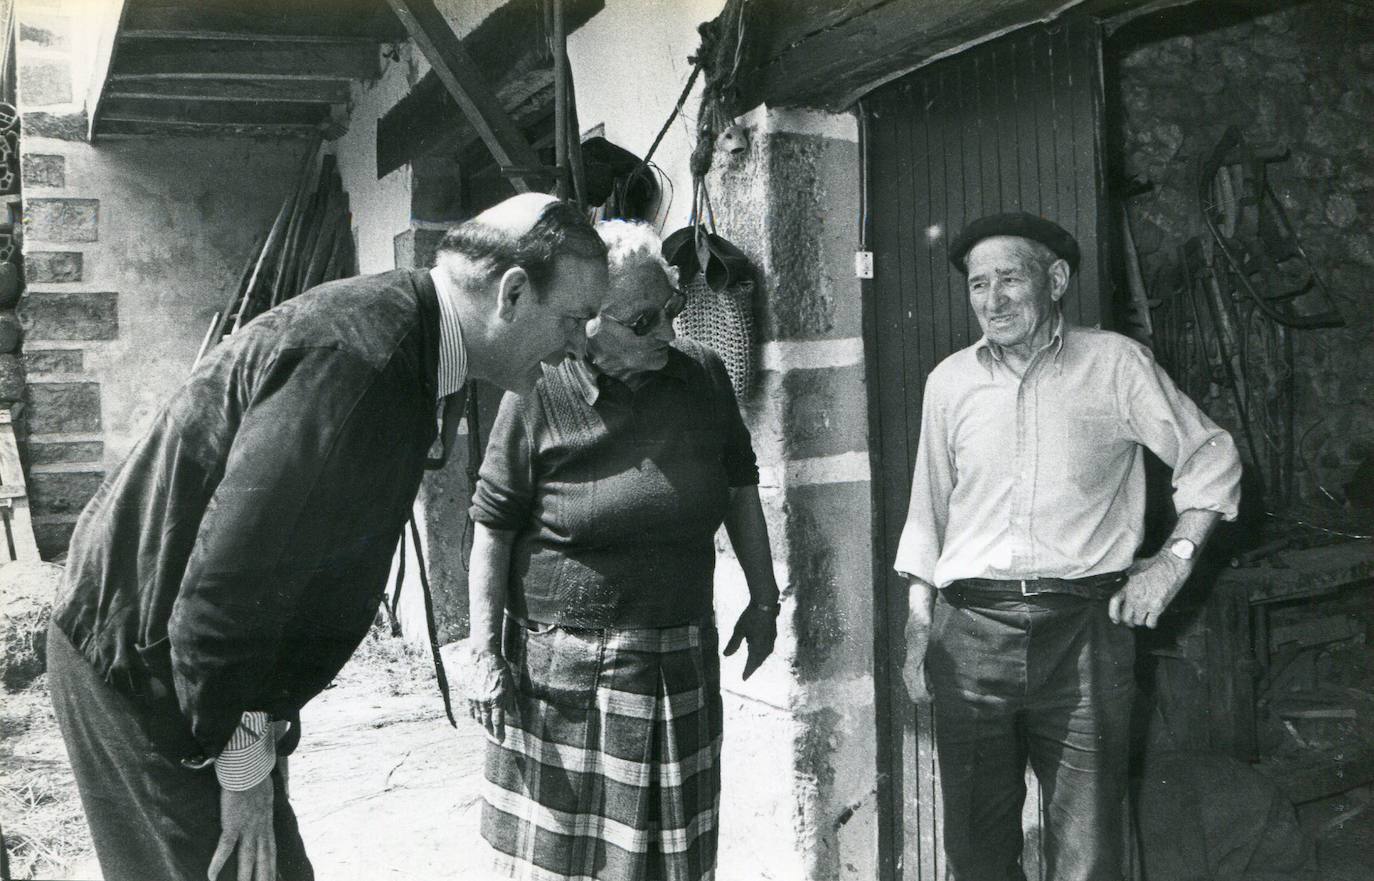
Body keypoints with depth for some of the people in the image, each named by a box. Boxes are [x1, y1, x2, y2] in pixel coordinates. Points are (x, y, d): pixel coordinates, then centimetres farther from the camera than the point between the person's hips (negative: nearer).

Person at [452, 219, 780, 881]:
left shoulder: (703, 375, 2)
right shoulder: (539, 396, -11)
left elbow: (741, 488, 12)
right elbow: (492, 527, -6)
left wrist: (764, 600, 12)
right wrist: (483, 649, -7)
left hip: (680, 663, 4)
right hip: (558, 665, -3)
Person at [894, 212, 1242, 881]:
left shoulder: (1115, 364, 3)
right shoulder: (949, 381, 11)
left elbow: (1211, 456, 12)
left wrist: (1176, 556, -1)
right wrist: (918, 625, 11)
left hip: (1084, 630, -2)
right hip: (971, 631, 2)